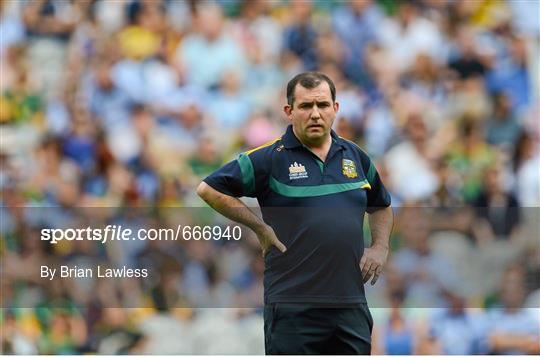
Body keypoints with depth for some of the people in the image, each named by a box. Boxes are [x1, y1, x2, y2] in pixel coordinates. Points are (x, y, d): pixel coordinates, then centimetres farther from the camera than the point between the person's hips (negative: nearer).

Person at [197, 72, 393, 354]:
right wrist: (260, 227, -7)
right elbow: (209, 190, -4)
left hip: (351, 306, 5)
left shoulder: (356, 157, 12)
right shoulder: (270, 159, -4)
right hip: (294, 307, -5)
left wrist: (379, 248, 10)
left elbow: (380, 205, 28)